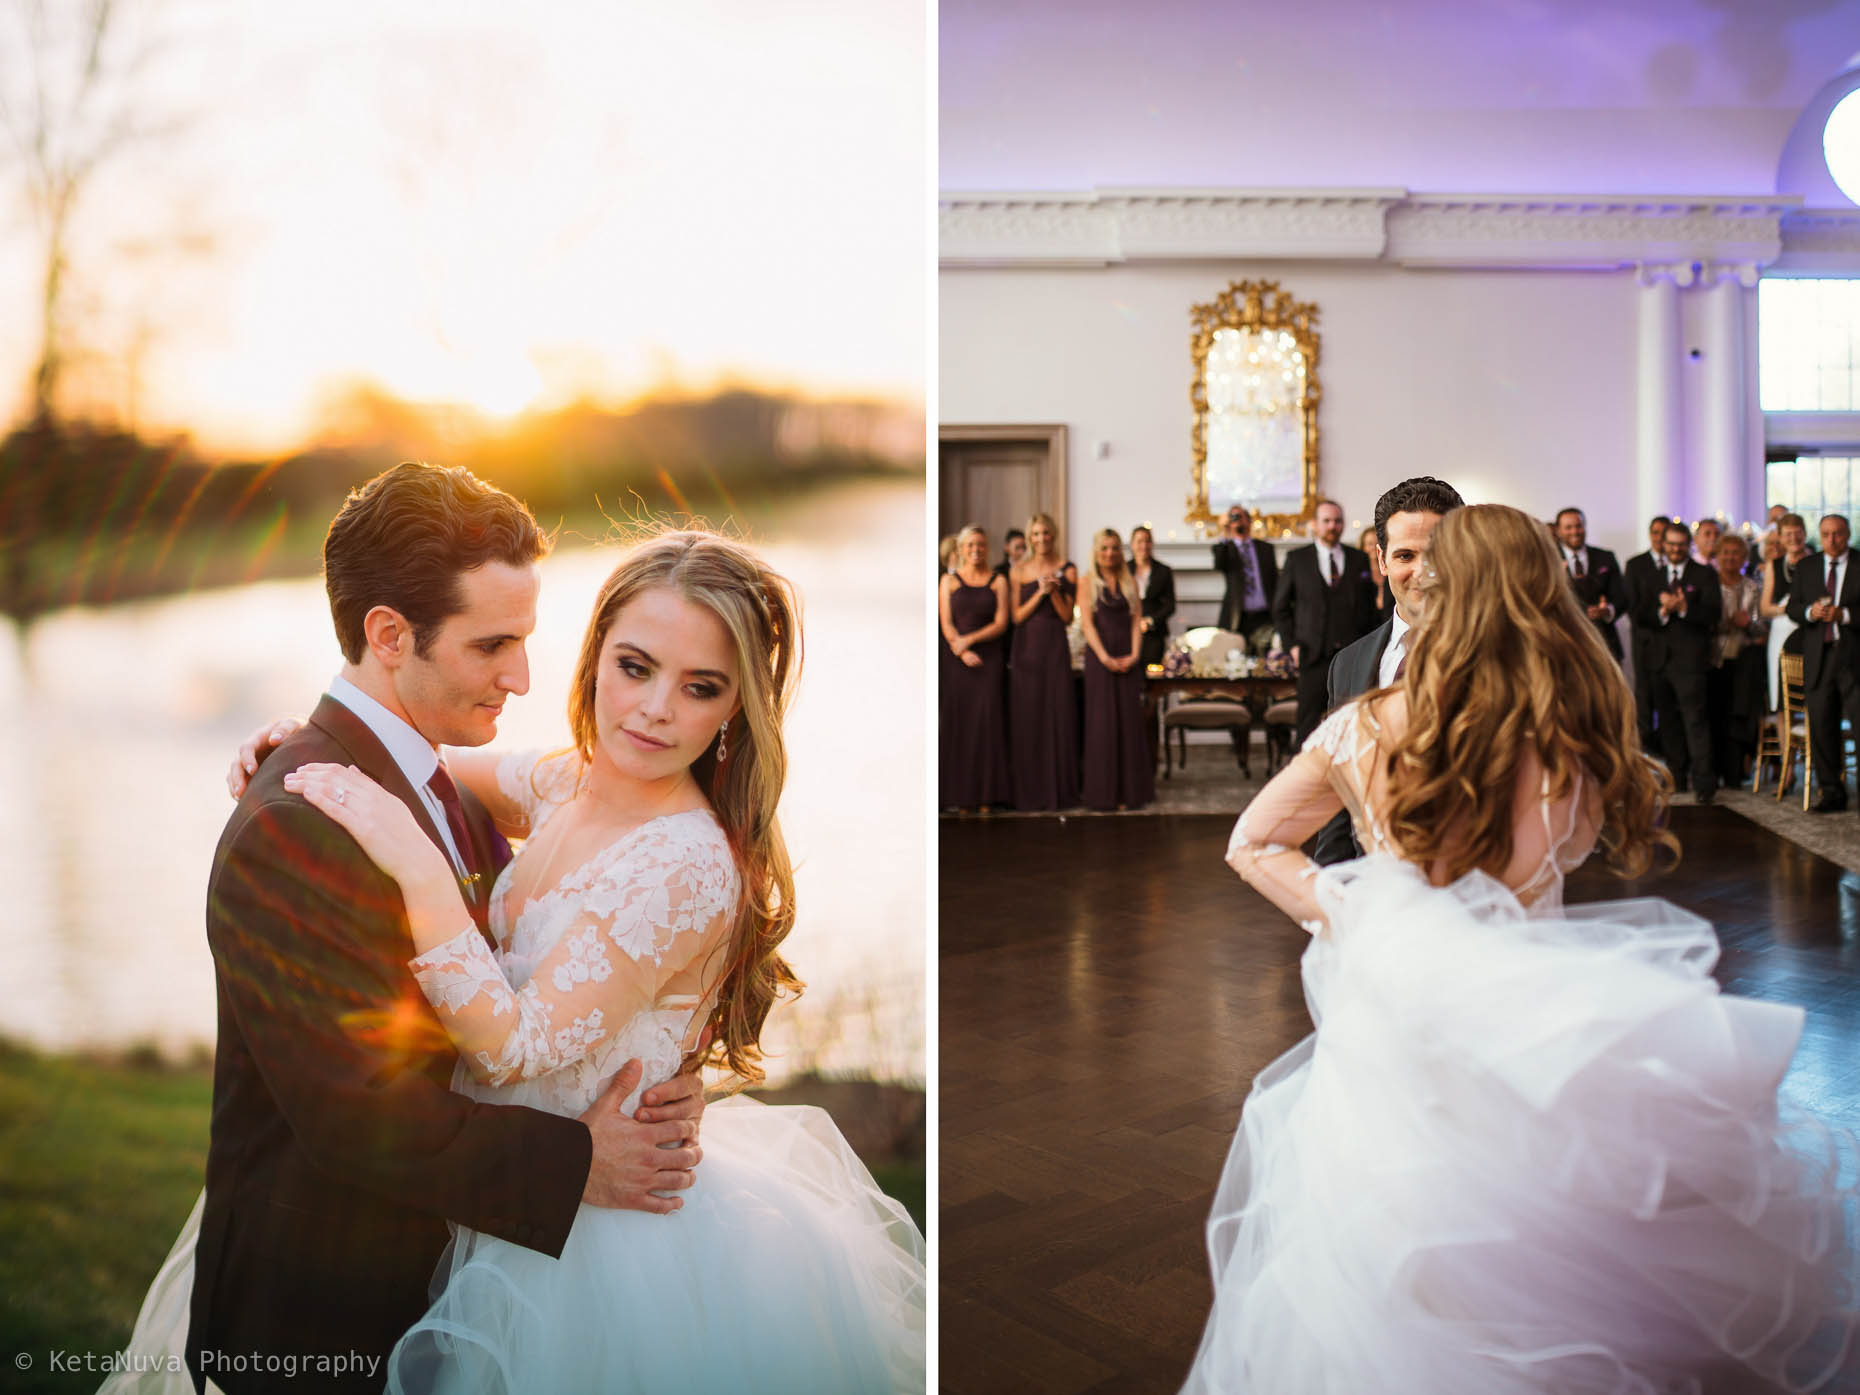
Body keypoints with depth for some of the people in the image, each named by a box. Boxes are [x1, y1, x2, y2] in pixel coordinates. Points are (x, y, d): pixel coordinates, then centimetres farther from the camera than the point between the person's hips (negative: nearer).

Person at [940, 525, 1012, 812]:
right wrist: (963, 652, -13)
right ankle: (959, 793, 1)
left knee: (986, 718, -6)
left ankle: (986, 792, -1)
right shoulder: (949, 581, 8)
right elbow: (946, 623, 0)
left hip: (989, 656, 0)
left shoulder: (998, 581, 8)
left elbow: (1001, 623, 0)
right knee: (955, 719, -3)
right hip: (956, 658, 0)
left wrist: (969, 640, -11)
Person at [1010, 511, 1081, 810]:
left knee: (1058, 715, -1)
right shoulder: (1019, 572, 6)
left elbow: (1067, 617, 1)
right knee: (1026, 717, 2)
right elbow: (1017, 616, 1)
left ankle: (1058, 790, 7)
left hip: (1055, 647, -1)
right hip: (1026, 648, 1)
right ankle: (1028, 791, 10)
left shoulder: (1067, 570, 3)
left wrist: (1055, 592, -14)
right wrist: (1040, 592, -11)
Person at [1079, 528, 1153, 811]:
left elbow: (1137, 620, 8)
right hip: (1099, 657, -3)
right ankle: (1103, 791, 2)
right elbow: (1087, 622, -5)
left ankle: (1130, 790, 7)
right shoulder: (1089, 582, 3)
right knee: (1102, 721, -3)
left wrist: (1134, 654, -6)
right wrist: (1104, 657, -14)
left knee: (1130, 721, 1)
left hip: (1127, 658, 3)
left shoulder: (1129, 581, 12)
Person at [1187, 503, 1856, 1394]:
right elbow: (1633, 842, 10)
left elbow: (1250, 843, 1)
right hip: (1525, 1034, 0)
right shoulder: (1582, 734, -11)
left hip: (1395, 1033, 0)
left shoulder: (1363, 730, -10)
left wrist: (1342, 915, -1)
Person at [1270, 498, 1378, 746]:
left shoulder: (1359, 560, 11)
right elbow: (1280, 607, 9)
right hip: (1314, 655, -1)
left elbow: (1369, 604, 14)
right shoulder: (1297, 559, 7)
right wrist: (1292, 644, -1)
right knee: (1308, 720, -2)